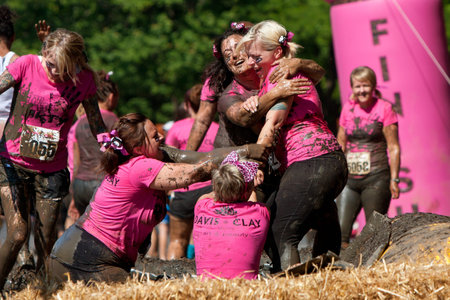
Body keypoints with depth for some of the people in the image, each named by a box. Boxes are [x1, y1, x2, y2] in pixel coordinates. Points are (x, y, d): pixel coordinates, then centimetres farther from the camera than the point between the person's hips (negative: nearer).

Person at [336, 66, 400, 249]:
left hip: (376, 178, -4)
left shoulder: (384, 109, -2)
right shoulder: (348, 108, 11)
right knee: (340, 231, -7)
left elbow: (393, 147, -2)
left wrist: (394, 179, -8)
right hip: (350, 179, 4)